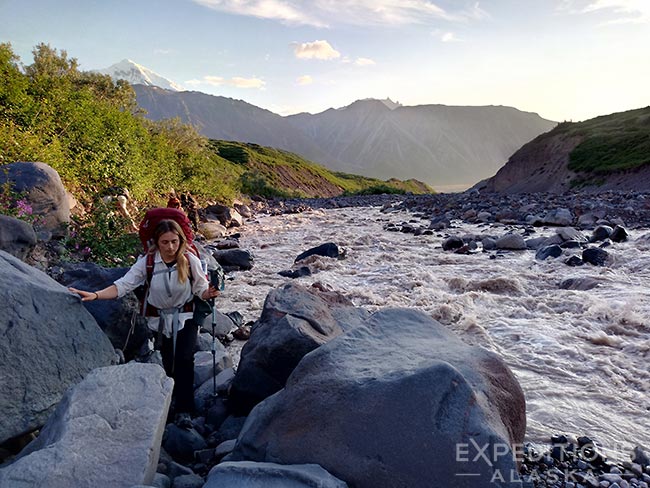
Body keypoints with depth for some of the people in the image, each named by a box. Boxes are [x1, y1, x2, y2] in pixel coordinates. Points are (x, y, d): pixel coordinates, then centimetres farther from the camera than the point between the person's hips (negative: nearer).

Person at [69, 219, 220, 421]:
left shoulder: (190, 260, -13)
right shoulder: (147, 262, -12)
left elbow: (201, 290, -7)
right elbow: (123, 285, -17)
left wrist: (210, 293, -30)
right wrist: (94, 295, -29)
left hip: (185, 318, -1)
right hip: (159, 320, 1)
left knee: (184, 359, -17)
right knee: (166, 364, 4)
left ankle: (183, 411, -4)